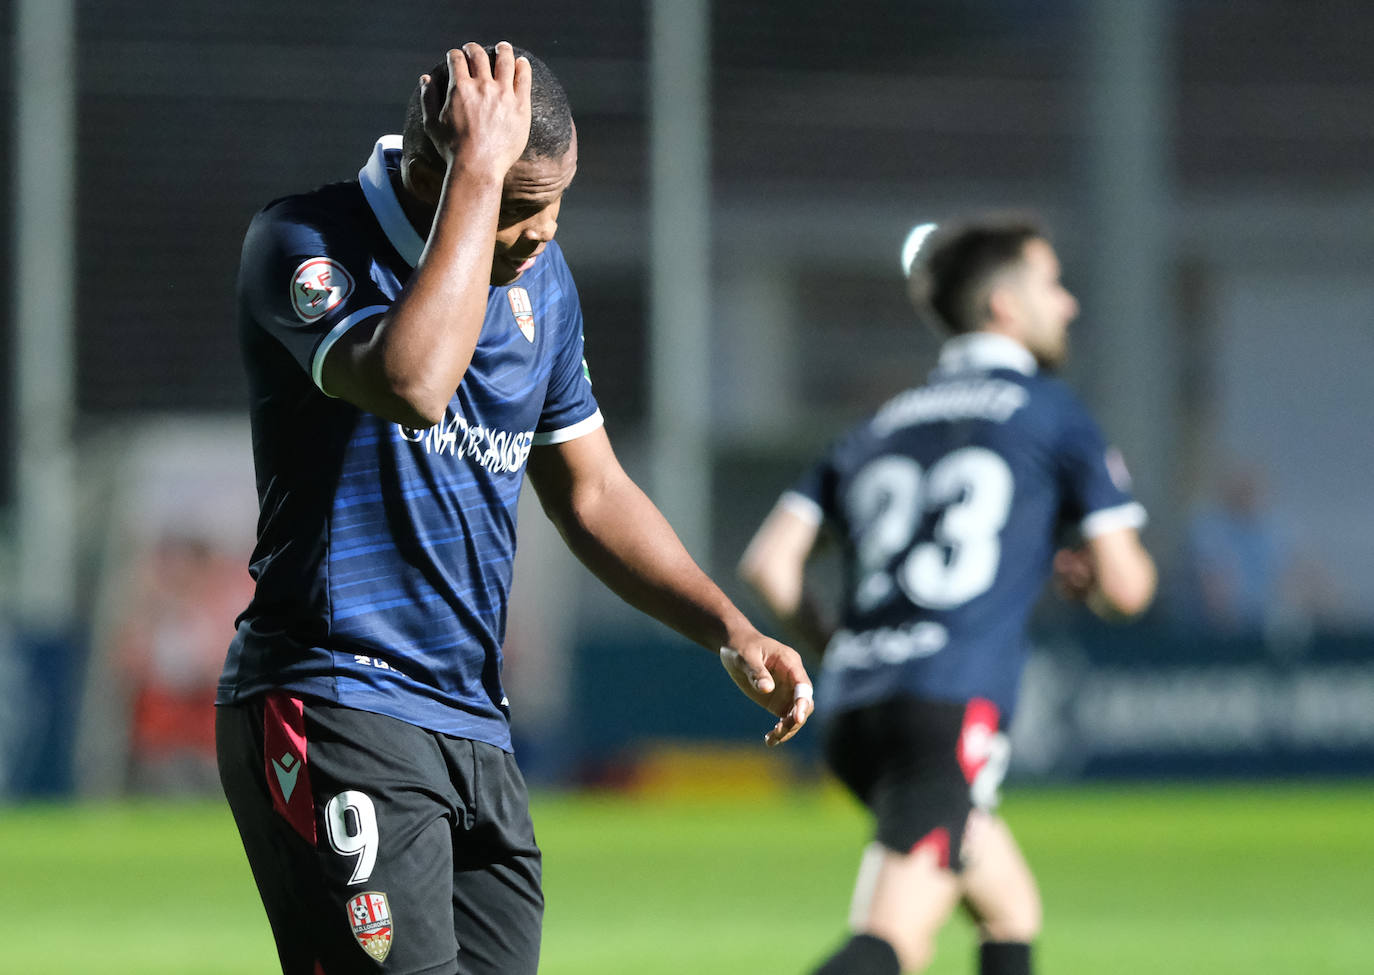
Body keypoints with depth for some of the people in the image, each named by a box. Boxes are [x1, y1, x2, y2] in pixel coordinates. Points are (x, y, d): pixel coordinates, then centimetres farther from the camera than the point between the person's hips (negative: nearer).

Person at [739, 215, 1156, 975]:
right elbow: (1125, 585, 3)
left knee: (1013, 913, 23)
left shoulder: (879, 428, 22)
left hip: (853, 711, 7)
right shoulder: (1051, 413, 7)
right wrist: (1084, 578, 27)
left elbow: (769, 563, 11)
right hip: (952, 707, -7)